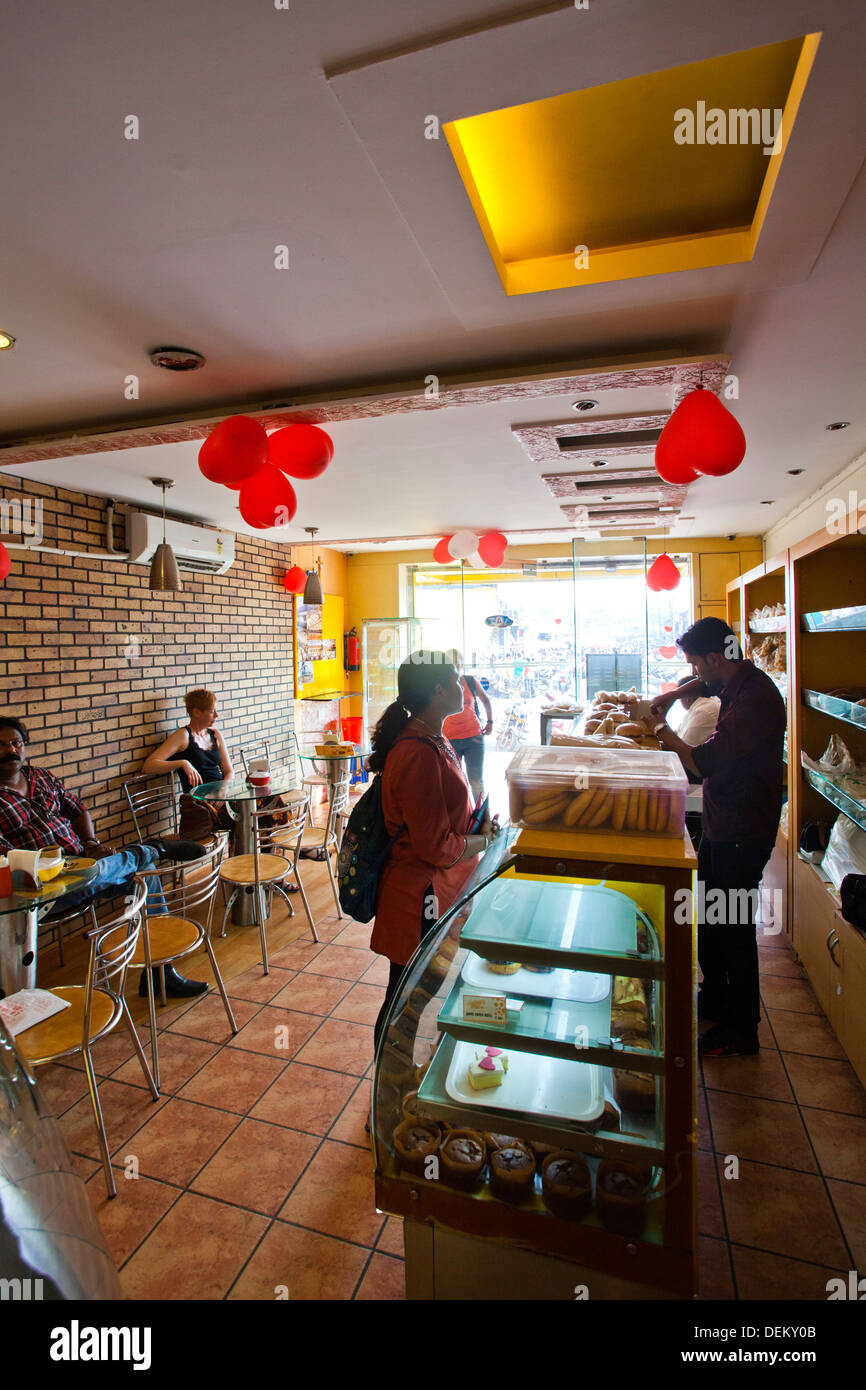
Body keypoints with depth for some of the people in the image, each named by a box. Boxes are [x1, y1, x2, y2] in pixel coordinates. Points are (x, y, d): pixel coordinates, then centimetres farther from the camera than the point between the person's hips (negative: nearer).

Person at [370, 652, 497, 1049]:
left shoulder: (434, 740, 8)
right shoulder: (418, 754, -26)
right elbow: (436, 847, -24)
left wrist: (479, 821, 3)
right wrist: (484, 841, -8)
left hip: (439, 891, 10)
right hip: (420, 900, -10)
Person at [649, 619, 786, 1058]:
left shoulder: (753, 698, -25)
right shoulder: (734, 682, 5)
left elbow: (706, 763, -27)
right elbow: (708, 683, 30)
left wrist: (670, 739, -9)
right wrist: (674, 695, 12)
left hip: (743, 833, -10)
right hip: (721, 824, 10)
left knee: (734, 928, 3)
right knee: (709, 916, 21)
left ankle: (740, 1032, 22)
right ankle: (715, 1000, 41)